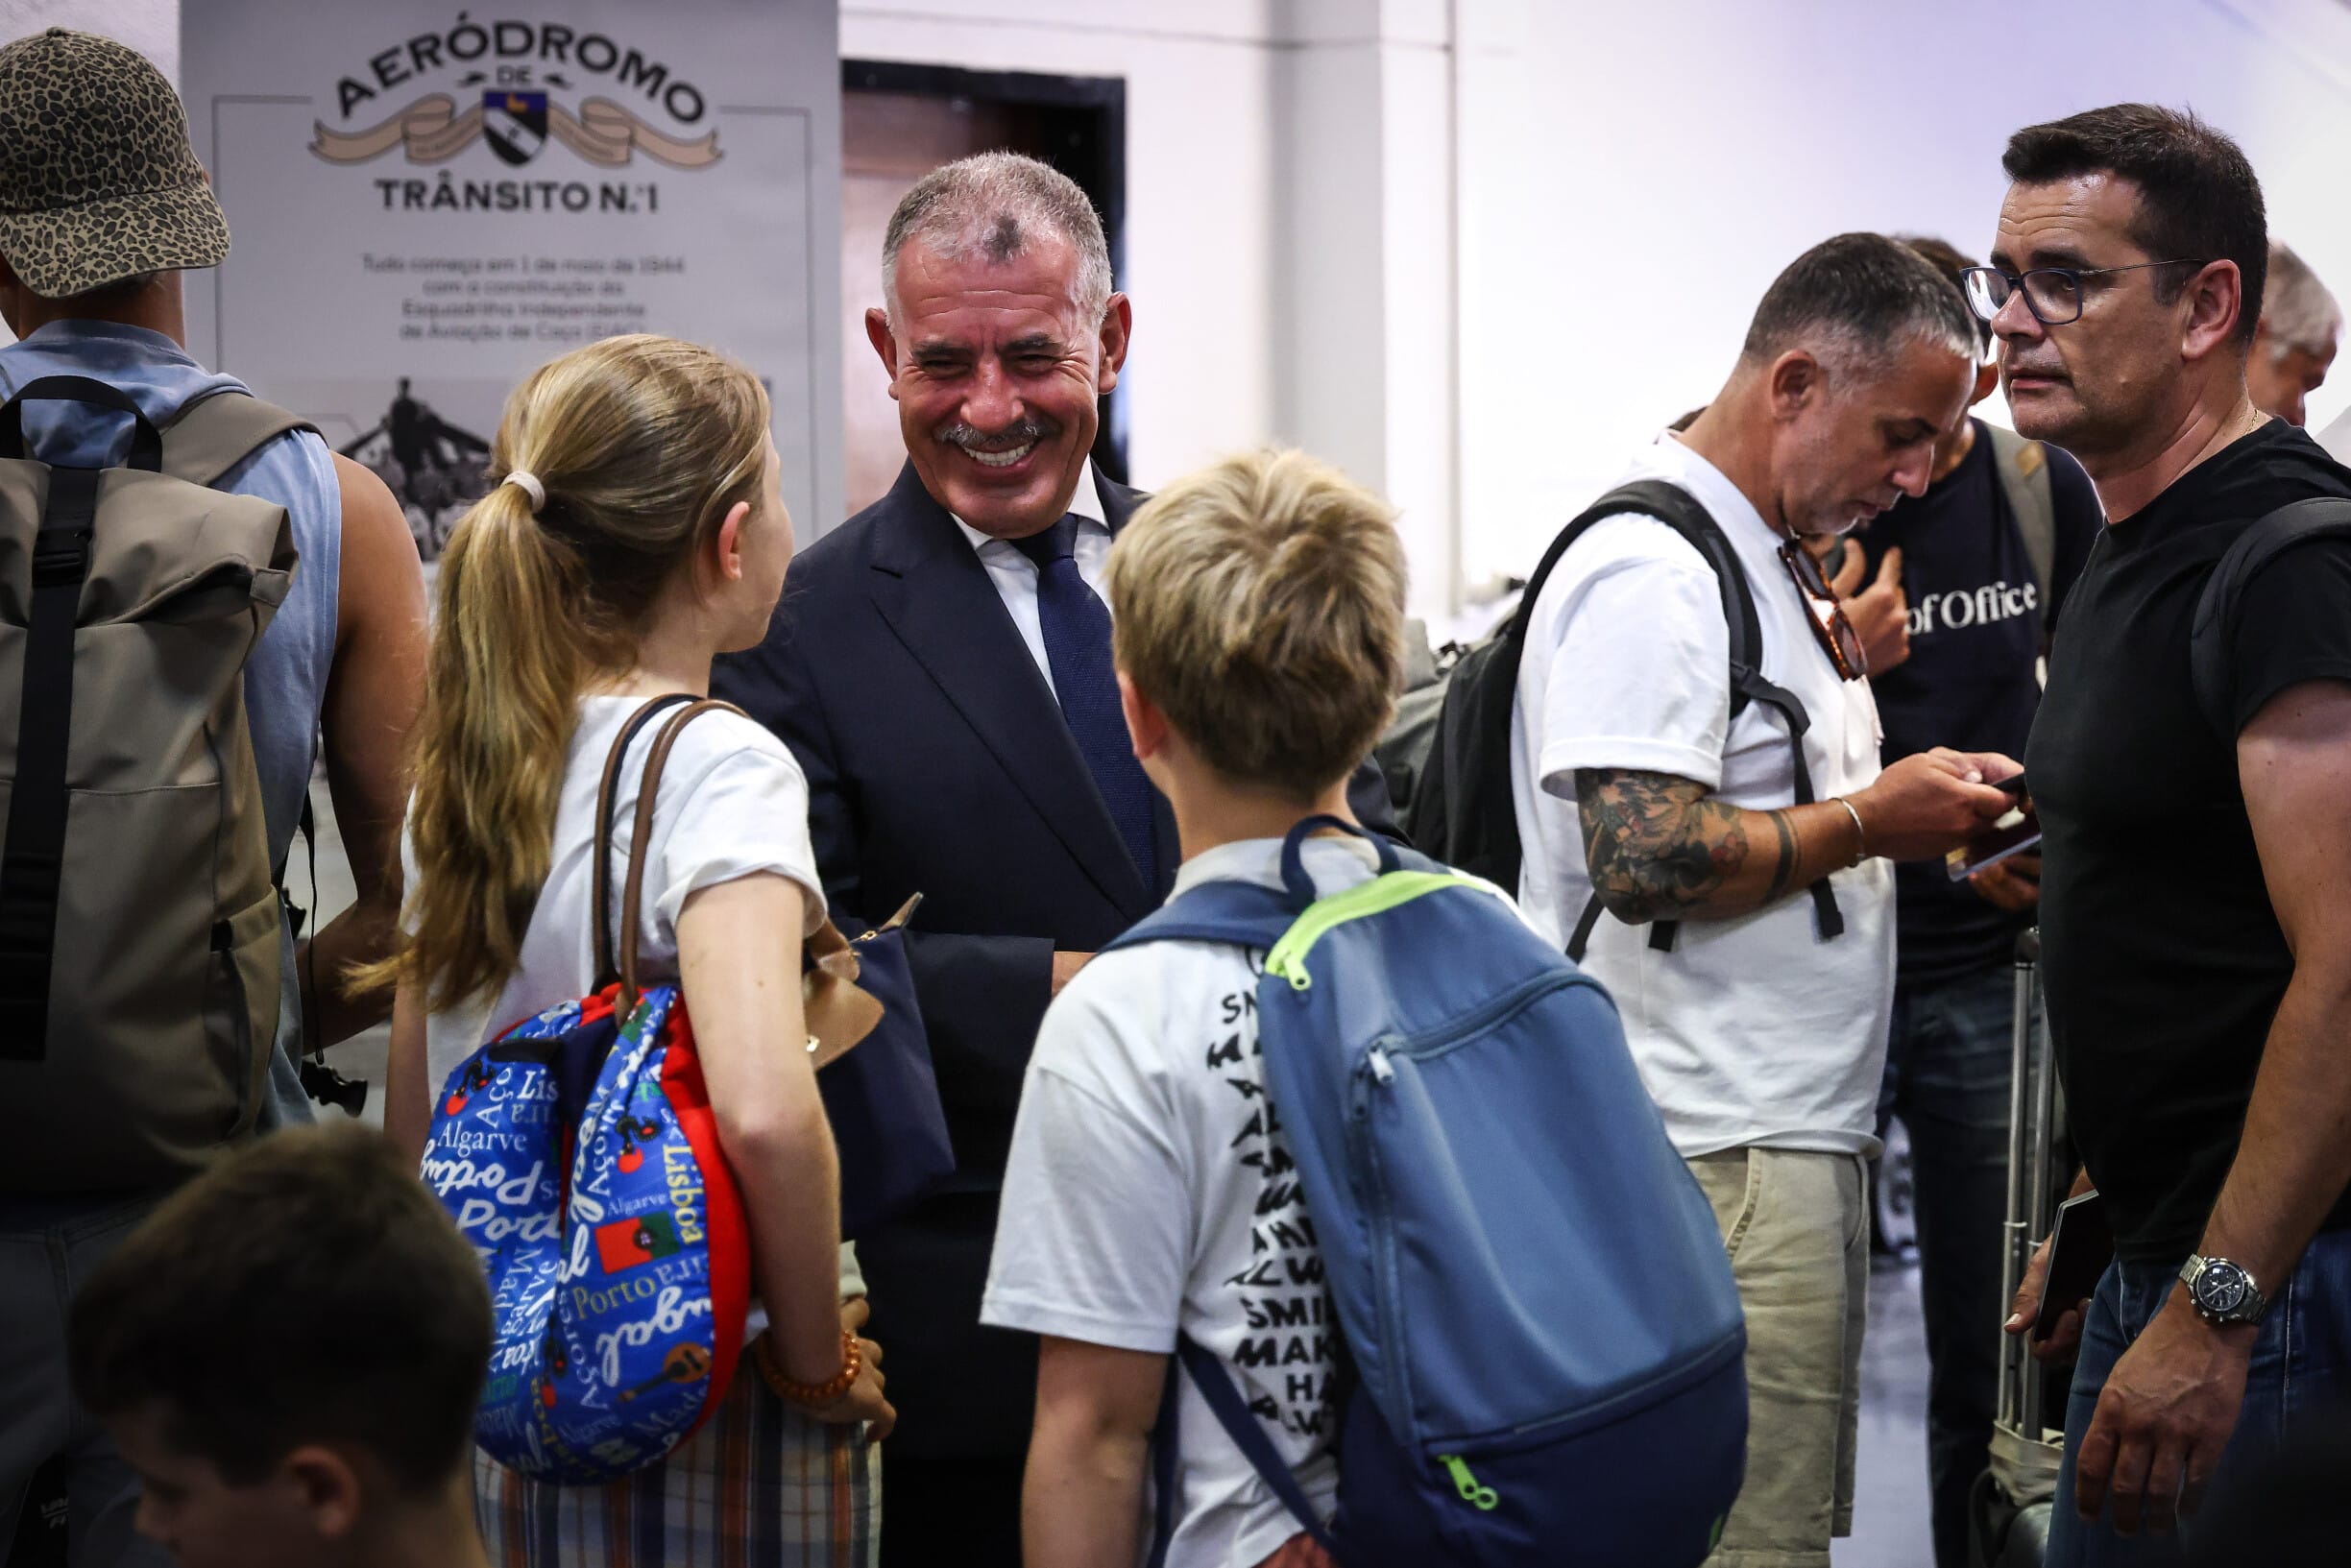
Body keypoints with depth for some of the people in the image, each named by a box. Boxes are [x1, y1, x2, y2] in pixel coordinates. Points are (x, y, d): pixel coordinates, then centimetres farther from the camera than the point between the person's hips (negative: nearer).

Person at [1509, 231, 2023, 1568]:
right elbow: (1644, 857, -23)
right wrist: (1872, 820, -14)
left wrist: (1929, 812, 9)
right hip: (1717, 1163, -11)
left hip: (1806, 1143, 11)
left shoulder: (1779, 563, 19)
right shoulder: (1651, 573, -15)